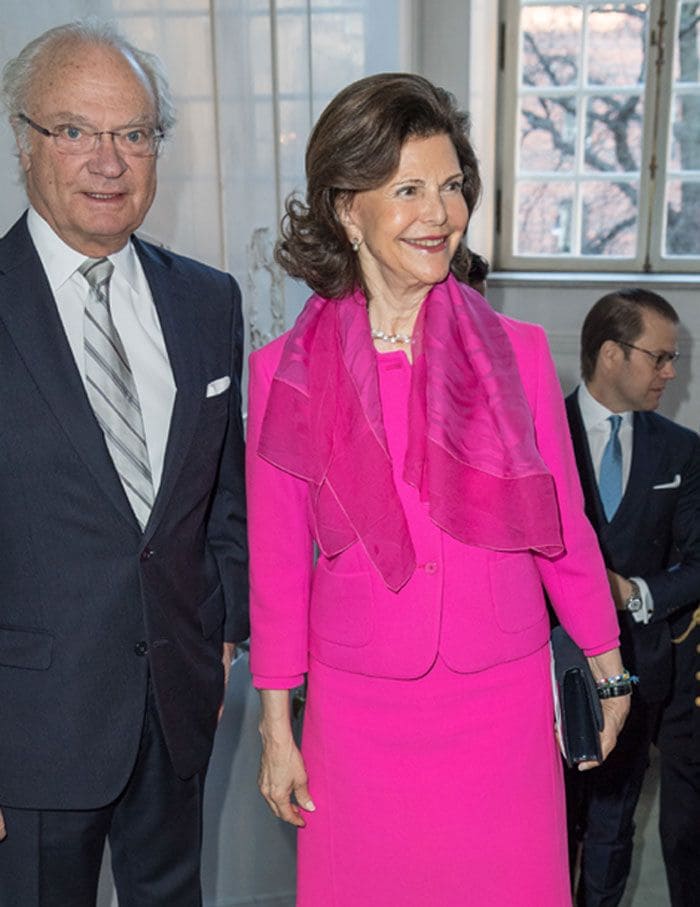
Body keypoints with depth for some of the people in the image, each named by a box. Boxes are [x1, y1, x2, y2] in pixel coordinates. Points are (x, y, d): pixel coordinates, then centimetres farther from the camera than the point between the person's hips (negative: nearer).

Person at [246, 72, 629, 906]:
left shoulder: (518, 352, -4)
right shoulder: (284, 373, -6)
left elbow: (562, 525, 5)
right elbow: (277, 559, 0)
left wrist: (604, 661, 10)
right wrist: (275, 725, 4)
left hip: (502, 705, 1)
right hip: (357, 710, 0)